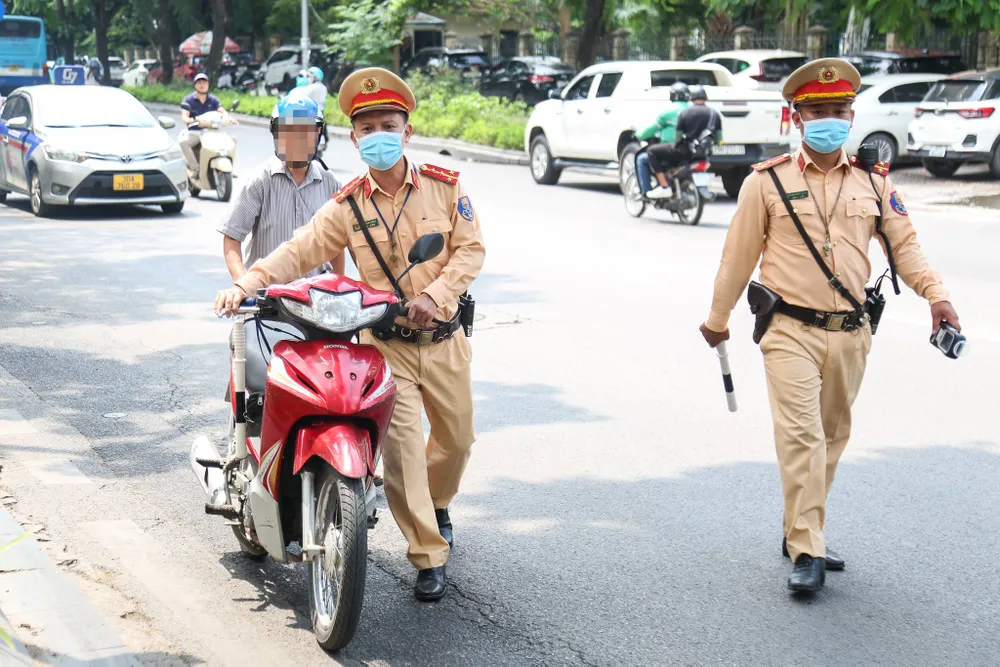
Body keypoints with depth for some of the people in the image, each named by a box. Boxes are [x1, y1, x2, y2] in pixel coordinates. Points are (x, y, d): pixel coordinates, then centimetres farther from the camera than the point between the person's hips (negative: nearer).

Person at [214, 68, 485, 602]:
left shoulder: (444, 186, -2)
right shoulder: (347, 206, -3)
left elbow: (470, 248, -4)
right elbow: (299, 251, -10)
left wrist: (434, 295, -19)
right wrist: (245, 284, -25)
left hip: (444, 339, 2)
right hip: (386, 343, -1)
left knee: (456, 438, 15)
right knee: (402, 446, -9)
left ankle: (436, 503, 48)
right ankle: (428, 556, 1)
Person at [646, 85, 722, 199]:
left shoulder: (685, 113, -7)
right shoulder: (714, 114, 5)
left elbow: (678, 137, -6)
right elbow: (719, 139, 6)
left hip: (686, 151, -6)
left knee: (653, 152, 6)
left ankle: (664, 187, -5)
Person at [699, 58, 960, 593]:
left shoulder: (874, 182, 9)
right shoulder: (767, 182, -1)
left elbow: (903, 243, 14)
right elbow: (738, 254, 6)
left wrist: (934, 294, -2)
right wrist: (718, 318, 13)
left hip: (850, 334, 4)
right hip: (791, 332, -4)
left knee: (832, 436, 12)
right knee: (801, 435, -13)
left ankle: (800, 532, 26)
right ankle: (806, 553, -11)